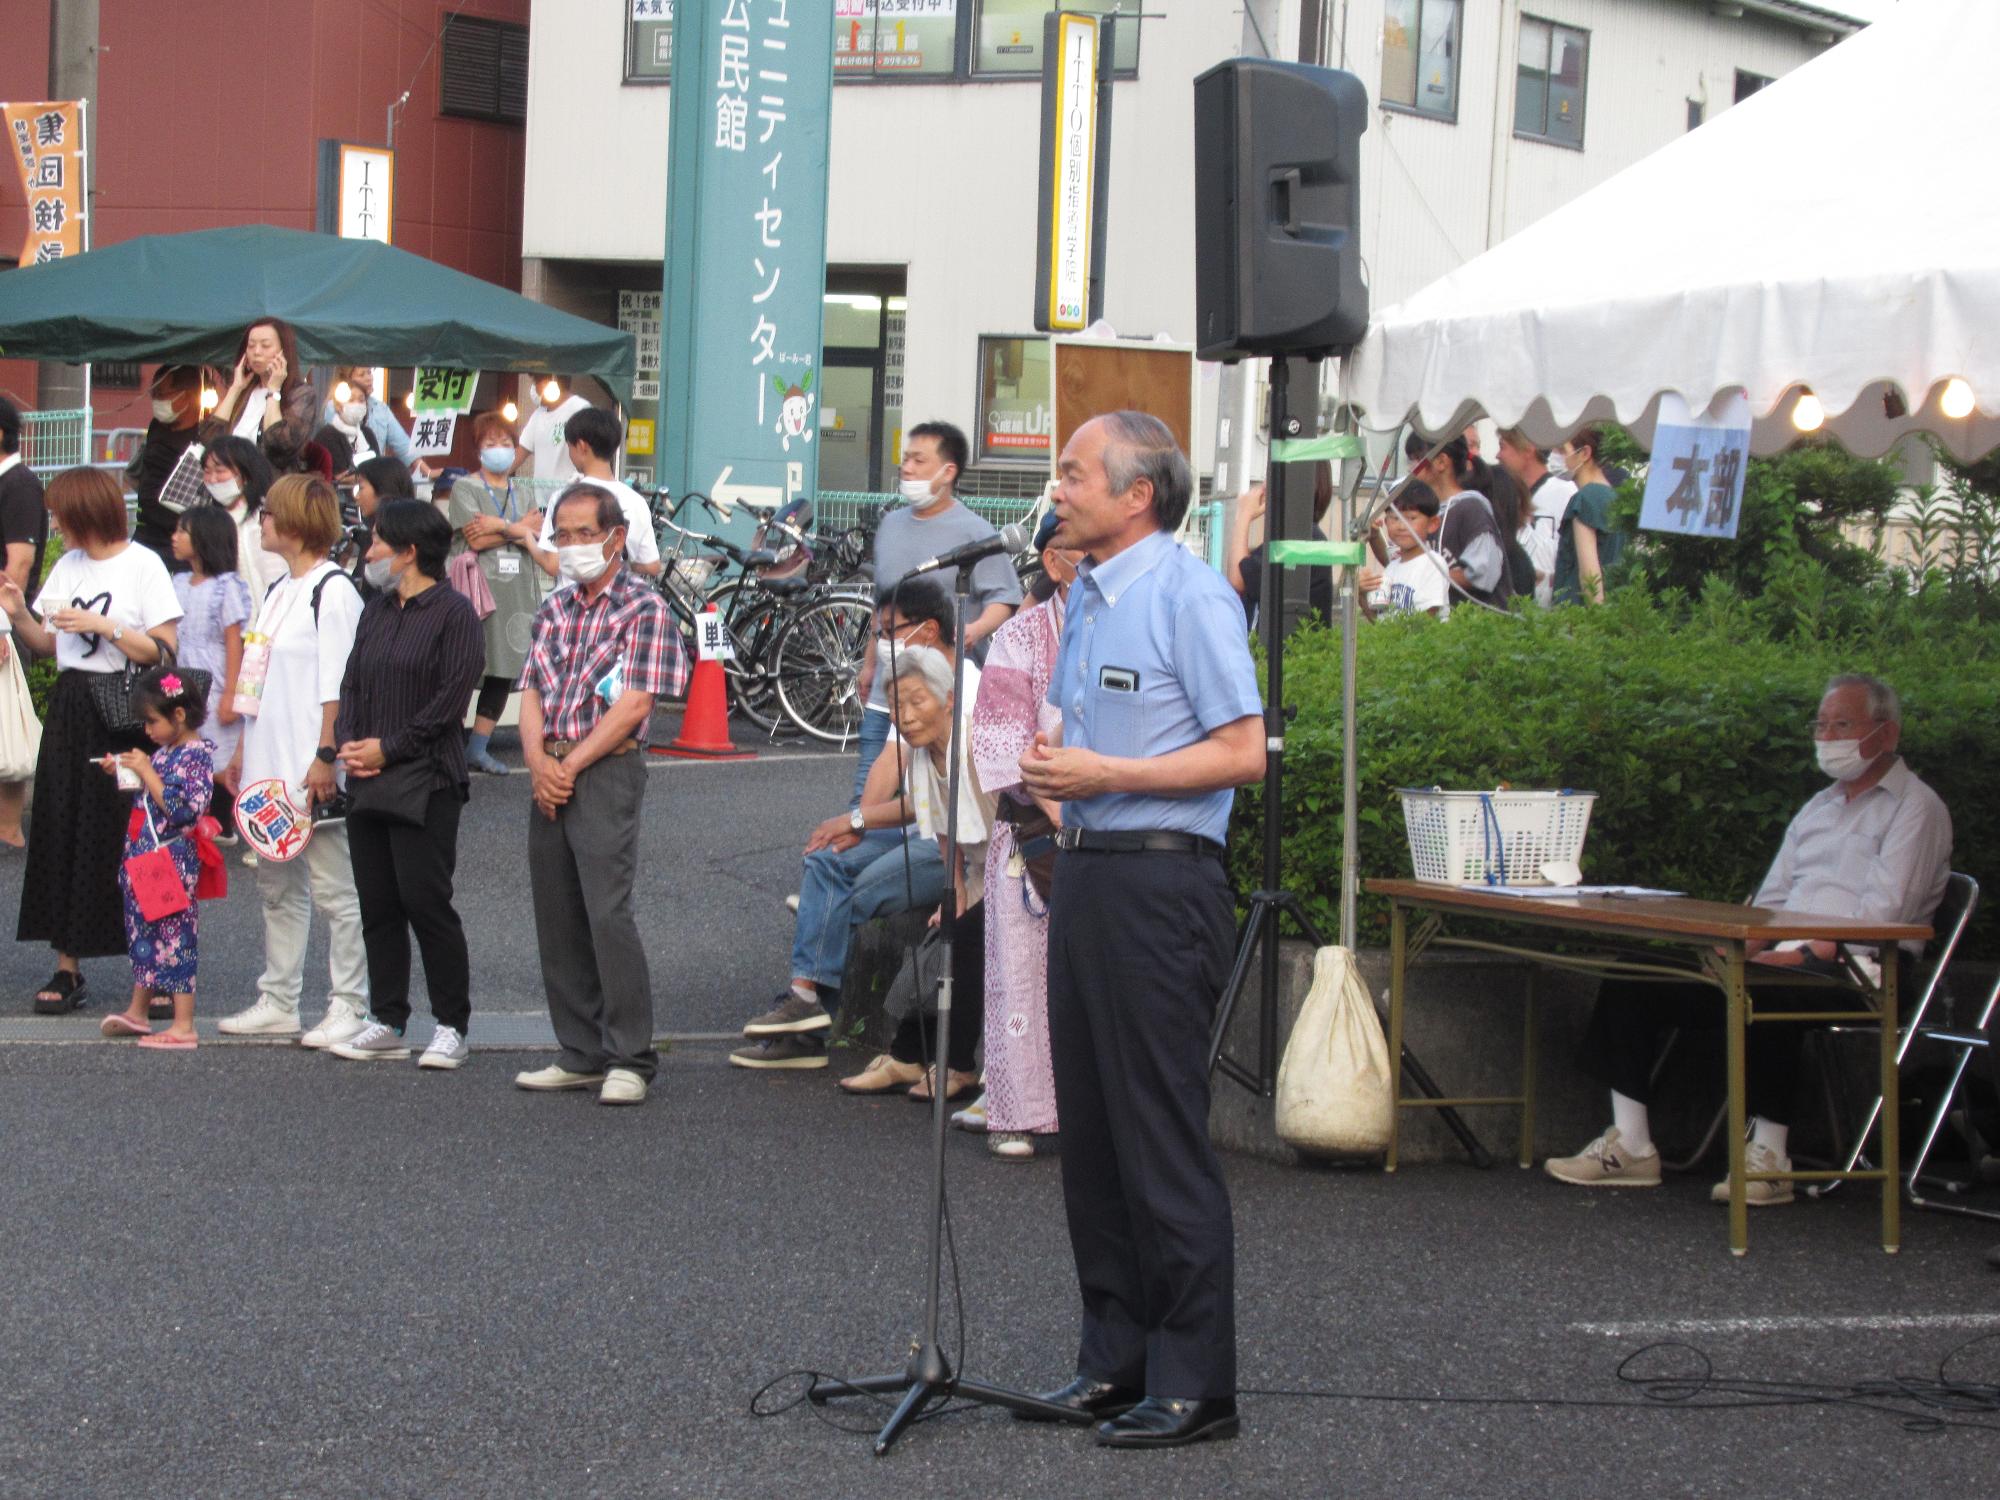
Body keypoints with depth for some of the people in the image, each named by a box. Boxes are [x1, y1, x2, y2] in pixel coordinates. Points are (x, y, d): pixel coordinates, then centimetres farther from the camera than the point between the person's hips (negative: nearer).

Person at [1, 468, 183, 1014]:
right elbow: (47, 645, 15)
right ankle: (66, 970, 6)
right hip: (70, 713, 6)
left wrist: (102, 625, -17)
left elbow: (163, 650, -12)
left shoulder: (143, 565, -5)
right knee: (62, 837, 2)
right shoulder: (67, 566, 13)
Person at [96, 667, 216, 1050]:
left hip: (173, 862, -9)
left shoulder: (196, 755, -16)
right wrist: (123, 772, 10)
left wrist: (147, 772, -21)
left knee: (172, 935, -6)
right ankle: (137, 1011, 29)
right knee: (143, 932, 17)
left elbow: (183, 809, -25)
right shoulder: (165, 752, 11)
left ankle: (184, 1026, -3)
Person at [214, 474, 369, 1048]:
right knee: (276, 886, 13)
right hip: (270, 764, 10)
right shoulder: (279, 591, 16)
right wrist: (243, 749, 19)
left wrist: (325, 757, -20)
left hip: (311, 768, -10)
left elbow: (336, 687, -16)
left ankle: (349, 1006, 0)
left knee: (334, 887, -4)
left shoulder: (332, 591, -11)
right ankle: (278, 1002, 19)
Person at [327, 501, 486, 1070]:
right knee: (377, 904, 8)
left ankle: (452, 1026, 2)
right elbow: (352, 683, 16)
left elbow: (450, 698, -12)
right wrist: (349, 742, -2)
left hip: (426, 782, -7)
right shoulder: (376, 611, 16)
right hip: (367, 781, 7)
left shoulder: (453, 612, -7)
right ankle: (387, 1023, 15)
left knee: (425, 901, -7)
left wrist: (388, 748, -13)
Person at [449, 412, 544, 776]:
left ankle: (479, 748, 13)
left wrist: (501, 527, -9)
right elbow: (475, 540, -10)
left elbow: (537, 536, 6)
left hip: (515, 591, 6)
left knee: (505, 670, 5)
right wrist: (519, 528, -4)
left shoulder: (520, 493, 20)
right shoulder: (465, 487, 2)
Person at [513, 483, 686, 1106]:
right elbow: (532, 693, 12)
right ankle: (582, 1054, 16)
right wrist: (539, 761, -6)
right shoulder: (554, 609, 17)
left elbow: (633, 706, -12)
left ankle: (629, 1060, -7)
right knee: (557, 919, 8)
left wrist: (571, 764, -13)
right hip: (551, 776, 7)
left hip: (608, 771, -7)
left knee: (608, 914, -13)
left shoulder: (643, 607, -5)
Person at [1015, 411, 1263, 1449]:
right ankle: (1116, 1360, 21)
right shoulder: (1085, 595, 16)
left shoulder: (1191, 595, -12)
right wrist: (1052, 767, 6)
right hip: (1084, 868, 9)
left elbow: (1243, 751, -16)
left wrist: (1105, 775, -18)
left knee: (1163, 1141, -6)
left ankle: (1193, 1385, 0)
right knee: (1090, 1130, 12)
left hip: (1159, 880, -9)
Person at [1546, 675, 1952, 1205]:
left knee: (1764, 989, -41)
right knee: (1634, 978, -7)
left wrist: (1807, 954, -21)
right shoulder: (1818, 807, 26)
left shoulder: (1916, 808, 1)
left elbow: (1884, 913, -12)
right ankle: (1630, 1145, -10)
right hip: (1786, 956, 8)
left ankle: (1769, 1157, -30)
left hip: (1851, 967, -8)